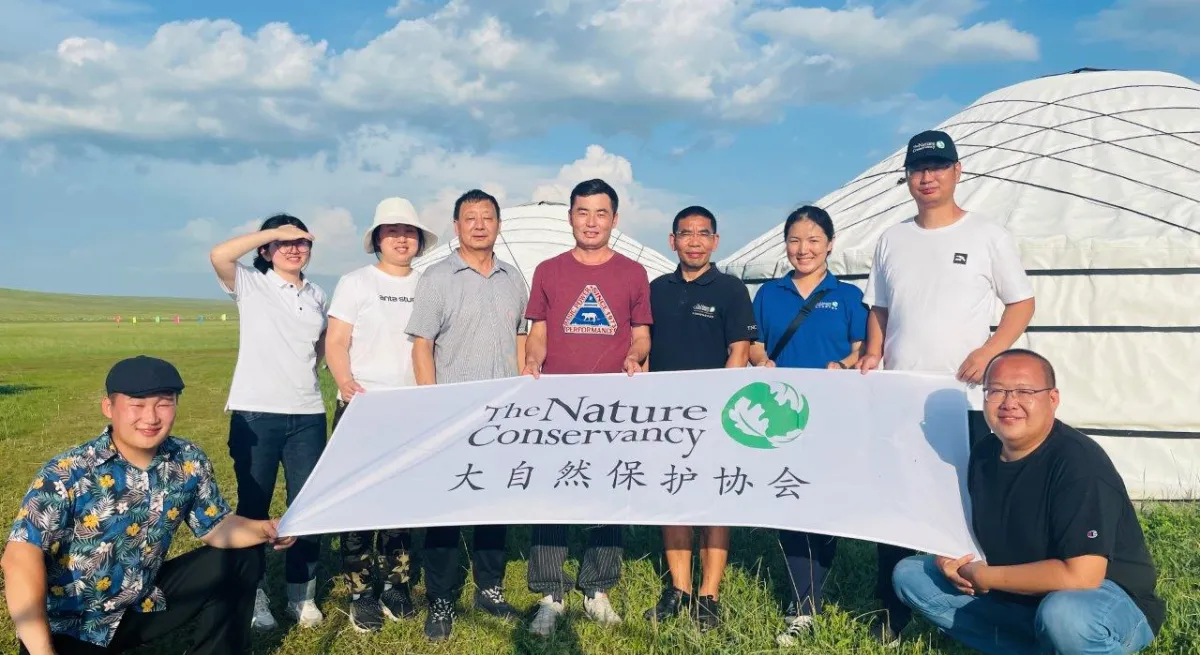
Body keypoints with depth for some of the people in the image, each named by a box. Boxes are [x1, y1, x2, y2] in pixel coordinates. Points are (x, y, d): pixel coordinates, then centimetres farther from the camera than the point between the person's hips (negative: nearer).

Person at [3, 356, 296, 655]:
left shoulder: (190, 462, -8)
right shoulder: (67, 473, -22)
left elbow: (215, 526, 3)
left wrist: (264, 529, -18)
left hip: (144, 605, 4)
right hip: (70, 627, -4)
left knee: (242, 558, -5)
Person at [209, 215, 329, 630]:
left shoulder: (317, 295, 14)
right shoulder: (249, 284, 1)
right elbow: (218, 256, -19)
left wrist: (303, 374, 10)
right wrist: (273, 231, -15)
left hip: (308, 416, 4)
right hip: (255, 414, -3)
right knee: (253, 506, 7)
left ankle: (302, 594, 20)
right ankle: (253, 594, 21)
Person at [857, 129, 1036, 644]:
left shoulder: (988, 236, 1)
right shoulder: (891, 240, 11)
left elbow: (1022, 302, 3)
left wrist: (990, 351, -12)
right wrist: (872, 353, 2)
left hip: (962, 397, -3)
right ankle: (893, 609, 17)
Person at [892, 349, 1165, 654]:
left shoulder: (1079, 461, -24)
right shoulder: (984, 452, -2)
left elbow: (1080, 576, -31)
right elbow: (976, 525, 14)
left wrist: (982, 577, -21)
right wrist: (951, 559, -10)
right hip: (1016, 595, 7)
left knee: (1062, 614, -41)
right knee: (909, 575, 1)